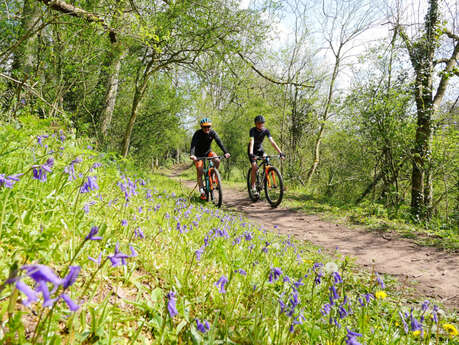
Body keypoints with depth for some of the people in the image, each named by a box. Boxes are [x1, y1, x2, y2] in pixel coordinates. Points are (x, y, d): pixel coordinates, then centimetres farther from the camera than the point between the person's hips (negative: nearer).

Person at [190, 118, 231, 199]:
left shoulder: (212, 132, -16)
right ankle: (202, 192, -2)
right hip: (199, 154, -2)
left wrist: (225, 152, -41)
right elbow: (193, 144, -35)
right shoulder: (198, 133, -23)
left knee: (217, 161, -27)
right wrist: (192, 155, -54)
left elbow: (219, 142, -26)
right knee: (199, 172, -11)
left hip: (208, 152, 2)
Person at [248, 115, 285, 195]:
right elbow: (252, 141, -39)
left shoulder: (266, 130, -16)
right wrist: (251, 154, -55)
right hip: (252, 150, -4)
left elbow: (272, 141, -24)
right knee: (254, 167, -18)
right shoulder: (252, 130, -25)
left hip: (260, 149, 4)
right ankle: (253, 187, -7)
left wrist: (280, 152, -34)